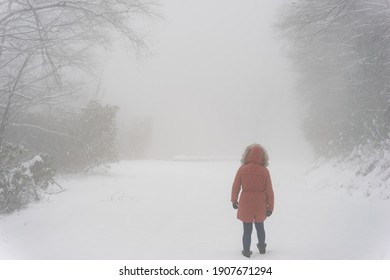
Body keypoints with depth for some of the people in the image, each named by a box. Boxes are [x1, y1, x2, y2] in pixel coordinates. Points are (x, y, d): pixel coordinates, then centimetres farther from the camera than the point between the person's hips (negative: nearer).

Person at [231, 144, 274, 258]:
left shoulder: (242, 169, -12)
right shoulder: (265, 171, -11)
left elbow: (235, 187, -3)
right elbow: (269, 191, -6)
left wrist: (234, 200, 14)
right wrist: (270, 207, 5)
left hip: (245, 205, -1)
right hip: (260, 205, 1)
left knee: (247, 229, 11)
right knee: (260, 227, 21)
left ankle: (246, 251, 22)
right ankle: (262, 247, 39)